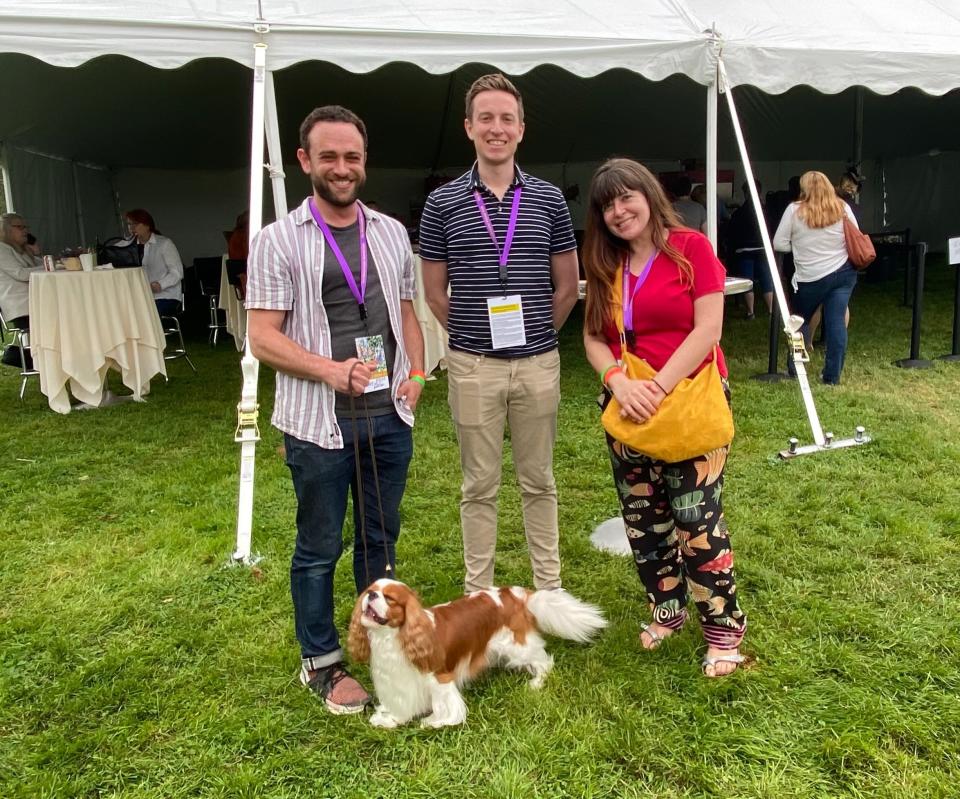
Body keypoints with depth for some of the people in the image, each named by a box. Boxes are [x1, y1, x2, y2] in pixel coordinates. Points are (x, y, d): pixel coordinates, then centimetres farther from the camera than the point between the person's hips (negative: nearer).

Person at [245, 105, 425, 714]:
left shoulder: (390, 232, 10)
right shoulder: (279, 240, -4)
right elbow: (263, 336, -9)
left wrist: (417, 373, 2)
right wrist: (329, 370, -23)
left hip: (389, 414, 5)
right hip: (319, 420, -4)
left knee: (382, 536, 17)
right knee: (320, 547, 8)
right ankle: (321, 662, 27)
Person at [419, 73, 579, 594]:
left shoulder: (548, 199, 3)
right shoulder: (442, 203, 0)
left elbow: (567, 285, 9)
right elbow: (434, 290, 6)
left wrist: (539, 333, 9)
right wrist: (470, 335, 6)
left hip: (538, 362, 1)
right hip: (473, 367, -1)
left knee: (539, 481, 13)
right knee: (479, 486, 10)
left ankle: (549, 586, 28)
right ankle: (478, 592, 24)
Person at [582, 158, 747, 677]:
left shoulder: (691, 248, -5)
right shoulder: (604, 265, 10)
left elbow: (707, 330, -12)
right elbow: (593, 336, 5)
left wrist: (658, 386, -19)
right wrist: (619, 381, -14)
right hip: (628, 409, 5)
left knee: (697, 518, -4)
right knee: (642, 517, 12)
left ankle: (724, 626, 15)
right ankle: (667, 609, 32)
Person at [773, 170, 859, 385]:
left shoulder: (794, 210, -7)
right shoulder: (842, 208, 2)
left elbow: (779, 244, -4)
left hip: (810, 277, -2)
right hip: (844, 273, 2)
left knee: (800, 320, 16)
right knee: (836, 322, 2)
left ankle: (795, 370, 18)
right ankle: (832, 375, 4)